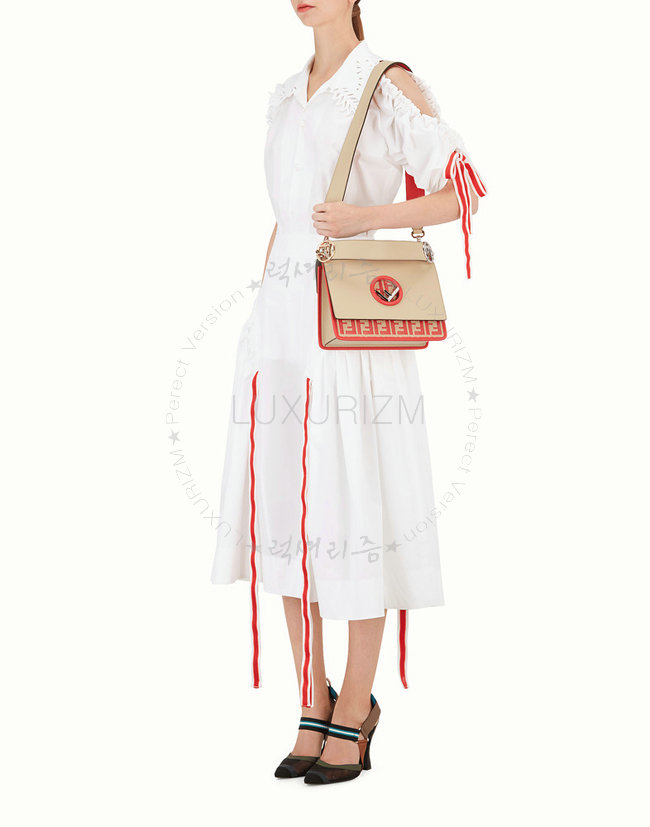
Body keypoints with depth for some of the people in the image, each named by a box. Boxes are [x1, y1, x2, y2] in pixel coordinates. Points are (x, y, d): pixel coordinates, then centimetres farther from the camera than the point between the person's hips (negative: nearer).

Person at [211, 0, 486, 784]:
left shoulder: (393, 86, -2)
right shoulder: (285, 100, 18)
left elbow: (462, 193, -4)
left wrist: (368, 217, -19)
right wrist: (262, 326, 17)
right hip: (281, 329, 6)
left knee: (356, 518, -3)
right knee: (285, 517, 5)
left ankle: (353, 713, 12)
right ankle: (314, 712, 17)